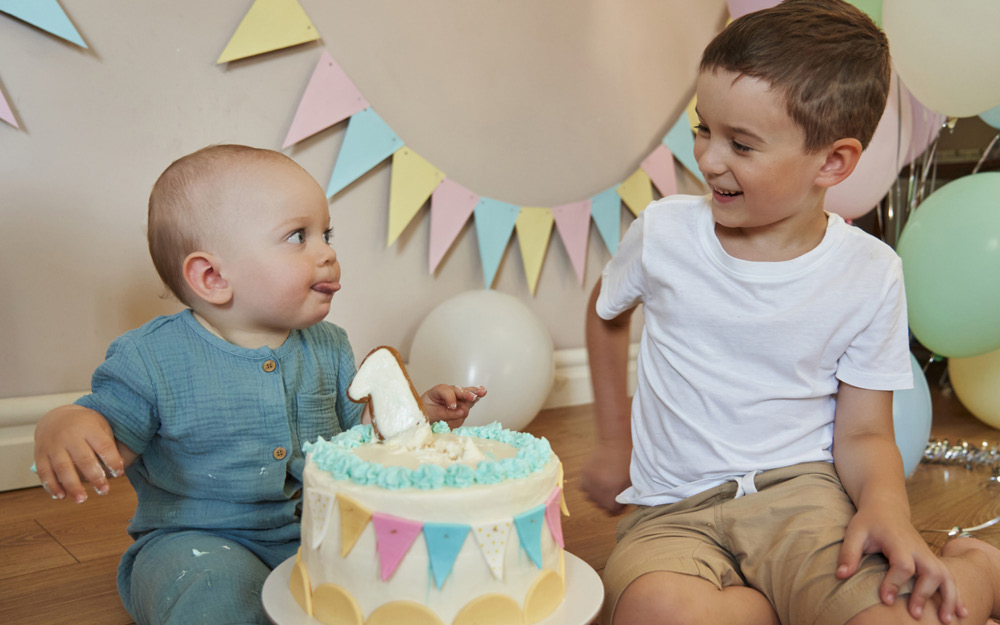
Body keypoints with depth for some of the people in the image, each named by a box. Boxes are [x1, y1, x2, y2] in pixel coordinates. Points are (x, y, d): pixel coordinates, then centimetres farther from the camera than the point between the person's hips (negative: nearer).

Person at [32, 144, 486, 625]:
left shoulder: (328, 347, 5)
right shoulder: (153, 357, -10)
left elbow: (358, 427, 14)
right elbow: (111, 425, -7)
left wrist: (416, 414, -3)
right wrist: (64, 427, -30)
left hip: (319, 529, 4)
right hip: (199, 540, -4)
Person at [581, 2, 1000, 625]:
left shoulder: (870, 274, -5)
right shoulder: (664, 232, -3)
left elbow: (864, 434, 3)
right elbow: (606, 312, 20)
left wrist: (886, 505, -21)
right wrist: (615, 444, 24)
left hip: (801, 487, -1)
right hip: (673, 512, 2)